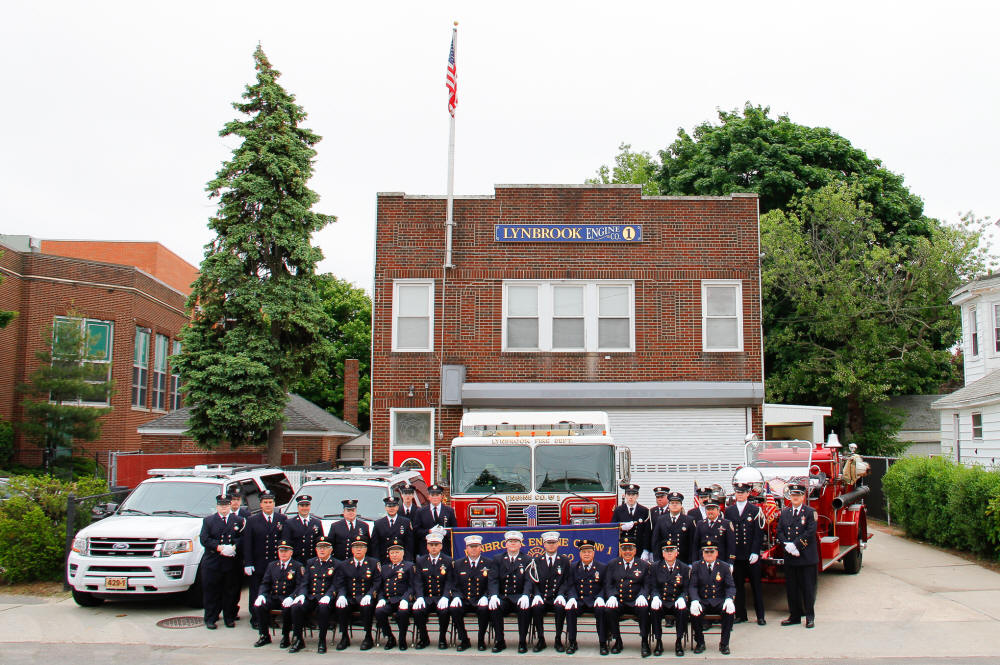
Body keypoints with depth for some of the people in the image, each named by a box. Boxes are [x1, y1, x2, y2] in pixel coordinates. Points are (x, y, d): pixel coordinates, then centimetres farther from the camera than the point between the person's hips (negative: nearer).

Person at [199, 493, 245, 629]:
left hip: (231, 563, 1)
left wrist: (234, 547, -15)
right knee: (211, 592, 2)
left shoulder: (238, 521, 10)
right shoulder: (208, 520, 8)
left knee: (230, 592, 5)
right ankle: (210, 619, 10)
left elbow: (243, 538, 3)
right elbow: (204, 539, -2)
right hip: (212, 563, -1)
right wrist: (219, 547, -15)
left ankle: (229, 618, 15)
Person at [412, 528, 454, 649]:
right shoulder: (420, 561, 10)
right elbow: (418, 581, 3)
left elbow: (450, 582, -3)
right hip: (426, 596, 2)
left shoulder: (448, 561, 4)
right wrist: (419, 597, -15)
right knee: (416, 610, -26)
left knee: (444, 610, -33)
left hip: (441, 597, -2)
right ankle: (423, 638, -2)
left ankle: (442, 638, -8)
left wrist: (445, 597, -19)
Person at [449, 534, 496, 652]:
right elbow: (456, 585, 8)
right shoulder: (458, 564, 11)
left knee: (484, 609, -35)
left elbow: (492, 583, -6)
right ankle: (464, 640, -8)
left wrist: (491, 596, -26)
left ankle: (481, 640, -11)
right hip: (464, 600, 2)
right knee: (454, 609, -29)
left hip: (481, 601, -2)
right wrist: (456, 597, -13)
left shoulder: (488, 564, 6)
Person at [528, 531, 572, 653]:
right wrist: (537, 595, -14)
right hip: (542, 598, 1)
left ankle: (558, 640, -17)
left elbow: (566, 582, 4)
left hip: (557, 598, -1)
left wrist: (561, 595, -15)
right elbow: (533, 581, 6)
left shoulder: (564, 561, 11)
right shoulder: (536, 561, 13)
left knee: (561, 607, -34)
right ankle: (541, 640, -16)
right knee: (536, 607, -32)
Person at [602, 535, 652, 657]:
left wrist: (642, 596, -15)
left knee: (644, 609, -33)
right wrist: (611, 596, -13)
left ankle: (645, 643, -17)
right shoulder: (612, 564, 13)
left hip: (636, 602, -1)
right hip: (618, 601, 1)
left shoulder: (644, 565, 11)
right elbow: (608, 584, 7)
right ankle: (617, 641, -8)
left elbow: (647, 585, 6)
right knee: (608, 610, -29)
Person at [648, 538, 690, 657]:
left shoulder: (684, 568, 6)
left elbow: (686, 589, 4)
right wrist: (655, 597, -17)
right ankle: (658, 642, -17)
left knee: (683, 610, -32)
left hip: (677, 603, 0)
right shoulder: (655, 567, 7)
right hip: (661, 602, 0)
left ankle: (679, 642, -15)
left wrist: (682, 598, -18)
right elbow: (653, 587, 5)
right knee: (654, 610, -32)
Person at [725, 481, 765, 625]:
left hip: (751, 555, -2)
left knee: (756, 585, 2)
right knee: (738, 585, 6)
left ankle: (760, 616, 8)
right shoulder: (728, 511, 10)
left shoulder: (756, 511, 2)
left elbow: (759, 533, -3)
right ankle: (741, 614, 14)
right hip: (735, 555, 2)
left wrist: (755, 552, -11)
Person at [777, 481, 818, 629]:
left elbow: (810, 532, -12)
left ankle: (810, 616, 10)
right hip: (790, 557, 4)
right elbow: (780, 532, 7)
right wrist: (787, 545, -11)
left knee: (808, 588, 1)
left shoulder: (810, 512, -1)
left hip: (807, 557, -4)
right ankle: (795, 616, 17)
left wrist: (795, 544, -17)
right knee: (791, 588, 8)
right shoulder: (784, 513, 12)